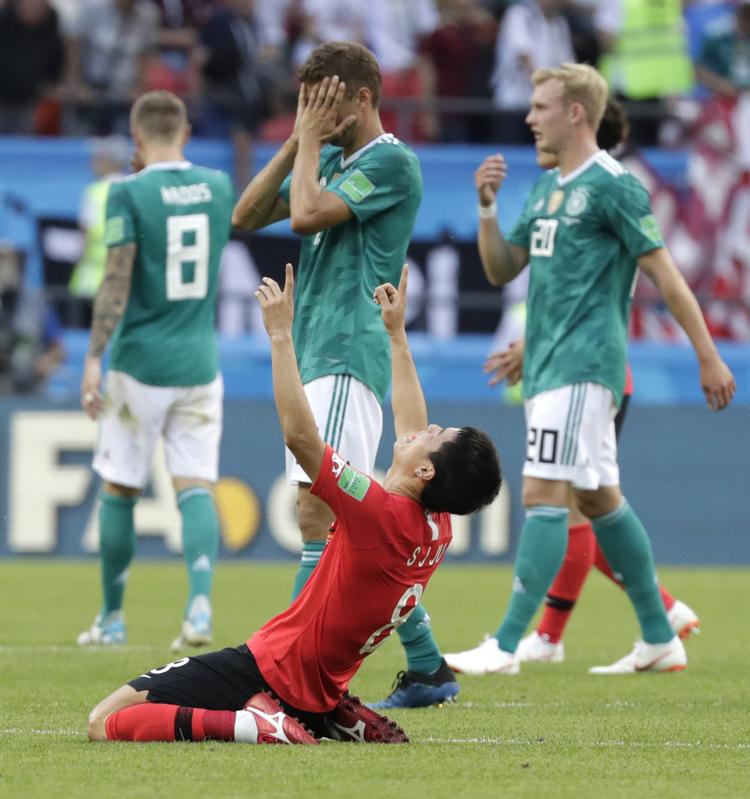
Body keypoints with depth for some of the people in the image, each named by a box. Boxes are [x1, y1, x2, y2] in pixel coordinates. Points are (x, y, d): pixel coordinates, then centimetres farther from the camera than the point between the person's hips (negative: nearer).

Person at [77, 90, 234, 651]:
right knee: (196, 487, -1)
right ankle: (201, 602, -21)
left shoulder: (129, 194, -9)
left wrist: (94, 358, -13)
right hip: (200, 365, 3)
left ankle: (112, 618, 17)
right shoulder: (218, 185, 6)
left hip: (140, 363, -3)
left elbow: (117, 282, -15)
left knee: (119, 490, 9)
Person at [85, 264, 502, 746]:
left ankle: (255, 724, -20)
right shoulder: (438, 530, 1)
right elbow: (413, 427, 18)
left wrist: (280, 333, -20)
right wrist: (397, 334, 26)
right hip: (317, 689, 9)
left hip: (271, 667, -8)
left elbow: (300, 435, -25)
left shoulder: (380, 514, -23)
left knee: (105, 722, -12)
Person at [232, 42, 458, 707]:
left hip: (349, 358, -10)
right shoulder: (330, 159, 19)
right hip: (317, 356, 10)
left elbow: (306, 215, -19)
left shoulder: (391, 162, -8)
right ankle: (428, 668, 15)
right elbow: (247, 216, 15)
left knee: (320, 509, -17)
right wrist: (298, 142, 7)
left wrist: (310, 139, -6)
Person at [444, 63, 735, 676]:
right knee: (599, 497, 13)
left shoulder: (612, 184, -10)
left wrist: (709, 358, -10)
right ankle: (660, 639, 20)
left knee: (543, 494, -14)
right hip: (548, 366, 10)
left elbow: (666, 274, -10)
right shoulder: (547, 188, 16)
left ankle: (506, 647, -18)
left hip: (582, 365, -10)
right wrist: (488, 207, 2)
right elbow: (501, 269, 18)